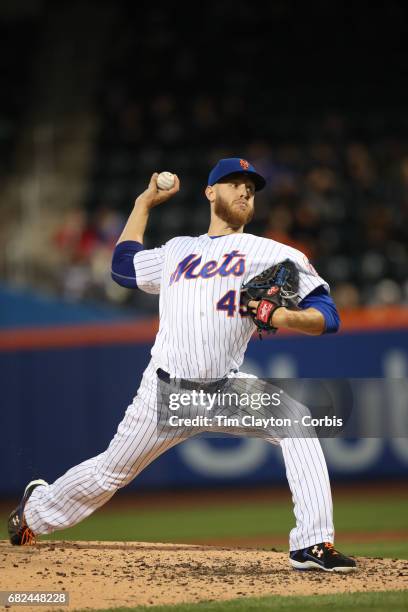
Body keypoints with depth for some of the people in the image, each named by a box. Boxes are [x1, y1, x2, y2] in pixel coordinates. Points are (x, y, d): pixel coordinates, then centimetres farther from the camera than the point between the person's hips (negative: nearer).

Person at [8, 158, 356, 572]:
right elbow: (123, 264, 36)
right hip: (164, 393, 2)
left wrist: (285, 317, -21)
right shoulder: (177, 250, 19)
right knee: (110, 472, 13)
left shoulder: (270, 254, 6)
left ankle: (312, 545, -29)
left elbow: (327, 315, -1)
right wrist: (145, 202, 39)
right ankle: (37, 507, 42)